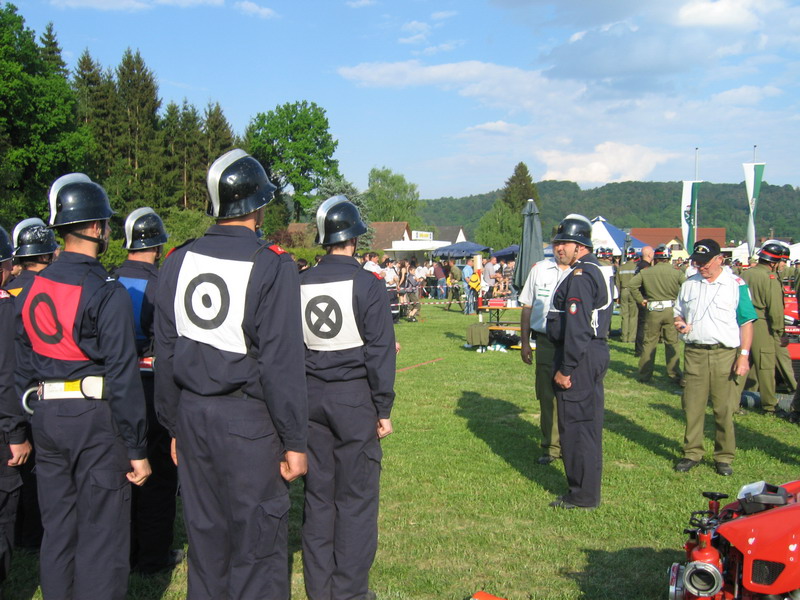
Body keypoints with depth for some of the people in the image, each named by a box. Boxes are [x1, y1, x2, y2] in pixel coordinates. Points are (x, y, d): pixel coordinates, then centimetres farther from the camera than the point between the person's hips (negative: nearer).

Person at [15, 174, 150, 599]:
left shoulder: (32, 289, 8)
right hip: (95, 419, -7)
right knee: (102, 534, 3)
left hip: (45, 416, 7)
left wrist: (35, 419, 21)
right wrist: (137, 448, -11)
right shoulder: (107, 294, -15)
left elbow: (24, 366, 12)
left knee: (57, 528, 18)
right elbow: (122, 375, -16)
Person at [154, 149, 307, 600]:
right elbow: (282, 364, -14)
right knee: (257, 544, 6)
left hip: (192, 413, 6)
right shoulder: (272, 266, -12)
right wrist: (294, 441, -7)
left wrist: (175, 427, 18)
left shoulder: (179, 262, 6)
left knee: (205, 533, 17)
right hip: (247, 419, -6)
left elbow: (165, 355, 9)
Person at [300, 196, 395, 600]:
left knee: (317, 495, 13)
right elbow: (379, 351, -11)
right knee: (356, 498, 4)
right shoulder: (367, 284, -10)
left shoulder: (299, 285, 3)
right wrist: (383, 409, -4)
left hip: (310, 397, 5)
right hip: (354, 398, -5)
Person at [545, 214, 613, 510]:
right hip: (597, 353, 11)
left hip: (579, 356, -11)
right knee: (588, 423, 16)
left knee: (575, 425, -3)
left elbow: (577, 327, -24)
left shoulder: (580, 276, -17)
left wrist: (566, 369, -21)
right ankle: (587, 489, 27)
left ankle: (582, 495, 5)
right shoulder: (598, 271, 16)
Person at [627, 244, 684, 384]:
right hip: (671, 310, 0)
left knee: (649, 342, 8)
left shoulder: (646, 272, 1)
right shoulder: (676, 272, -2)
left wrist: (640, 300, 2)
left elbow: (631, 284, -5)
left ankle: (645, 375, 12)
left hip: (653, 311, 0)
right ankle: (674, 375, 10)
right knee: (672, 343, 8)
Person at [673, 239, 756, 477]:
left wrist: (744, 355, -7)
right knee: (692, 406, 4)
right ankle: (692, 453, 16)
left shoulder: (736, 285, 1)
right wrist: (679, 323, -2)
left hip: (725, 353, -3)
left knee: (724, 408, 1)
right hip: (694, 352, 3)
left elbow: (746, 322, 1)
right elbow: (678, 313, 23)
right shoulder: (689, 284, 13)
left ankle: (724, 457, 14)